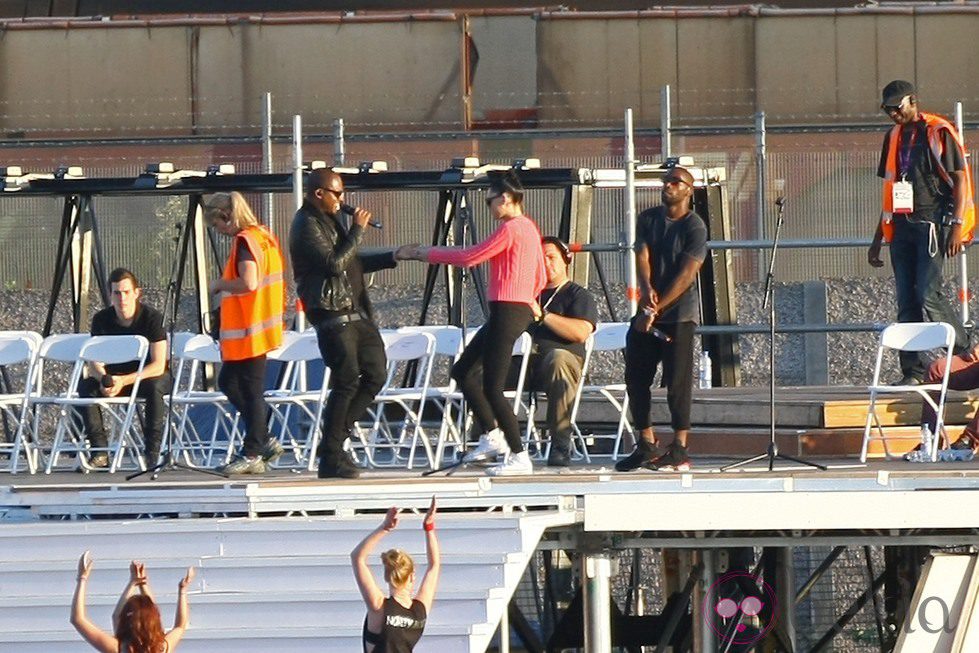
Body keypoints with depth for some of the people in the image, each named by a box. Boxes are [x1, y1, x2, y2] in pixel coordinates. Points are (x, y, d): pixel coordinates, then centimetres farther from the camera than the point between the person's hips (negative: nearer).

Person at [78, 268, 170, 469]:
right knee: (85, 385, -25)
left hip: (148, 375, -4)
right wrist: (104, 380, -31)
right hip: (115, 376, 4)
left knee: (154, 386, -39)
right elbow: (95, 364, -6)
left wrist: (124, 381, -33)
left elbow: (158, 366, -21)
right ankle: (100, 451, -23)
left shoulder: (152, 317, -16)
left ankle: (152, 452, -31)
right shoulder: (102, 319, -5)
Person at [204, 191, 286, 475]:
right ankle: (263, 441, 17)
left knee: (250, 390, -3)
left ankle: (252, 454, 3)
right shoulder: (264, 237, 12)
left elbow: (248, 282, -27)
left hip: (247, 331, -10)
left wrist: (220, 284, -12)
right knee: (228, 382, 16)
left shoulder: (244, 241, -16)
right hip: (259, 329, 10)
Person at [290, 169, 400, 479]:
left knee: (375, 374, 8)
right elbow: (334, 263, -22)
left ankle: (334, 441, 16)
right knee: (347, 381, -11)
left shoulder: (330, 220, 19)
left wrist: (393, 258, 23)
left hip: (355, 311, 10)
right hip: (331, 314, -10)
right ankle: (331, 459, -4)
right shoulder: (307, 226, -12)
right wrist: (358, 231, -13)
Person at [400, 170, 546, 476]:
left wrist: (425, 253, -6)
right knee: (463, 371, 17)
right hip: (522, 309, 10)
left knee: (492, 388, -6)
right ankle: (492, 436, 17)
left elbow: (469, 258, -14)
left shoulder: (510, 229, -15)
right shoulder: (529, 228, 15)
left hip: (506, 312, -10)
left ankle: (519, 457, -4)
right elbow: (540, 278, 21)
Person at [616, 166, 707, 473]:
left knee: (677, 381, -7)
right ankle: (647, 445, 18)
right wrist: (647, 289, -23)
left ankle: (679, 450, -4)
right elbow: (642, 256, -2)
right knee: (636, 378, 7)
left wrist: (657, 309, -18)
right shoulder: (647, 219, 10)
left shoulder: (694, 227, -6)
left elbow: (687, 274, -13)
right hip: (647, 311, 6)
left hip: (679, 315, -6)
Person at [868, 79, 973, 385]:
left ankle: (966, 355, -1)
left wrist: (957, 227, -16)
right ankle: (912, 371, 3)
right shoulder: (894, 138, 17)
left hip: (933, 225, -7)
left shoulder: (939, 133, -5)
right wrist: (877, 240, 23)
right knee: (907, 302, 3)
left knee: (929, 296, -15)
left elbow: (960, 180, -7)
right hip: (902, 228, 7)